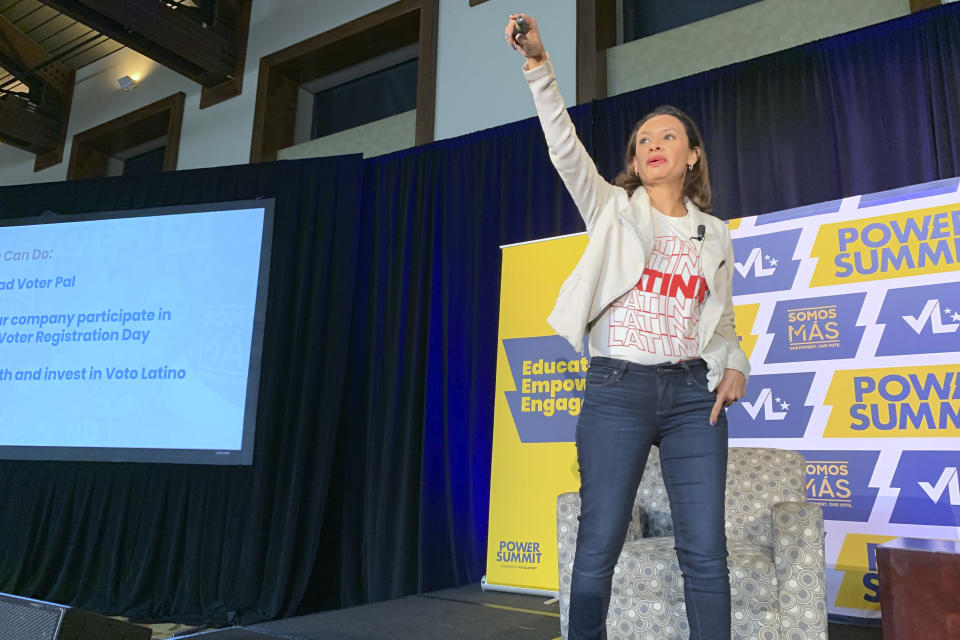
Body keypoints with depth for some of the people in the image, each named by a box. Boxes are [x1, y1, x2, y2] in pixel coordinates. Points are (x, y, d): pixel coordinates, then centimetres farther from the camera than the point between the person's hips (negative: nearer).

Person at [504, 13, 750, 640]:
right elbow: (566, 150, -7)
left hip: (693, 393, 3)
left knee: (706, 553, 1)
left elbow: (723, 321, 21)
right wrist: (540, 66, -18)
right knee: (597, 550, -1)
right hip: (617, 389, -2)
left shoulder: (716, 235, 16)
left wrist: (735, 365, 1)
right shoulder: (613, 209, 8)